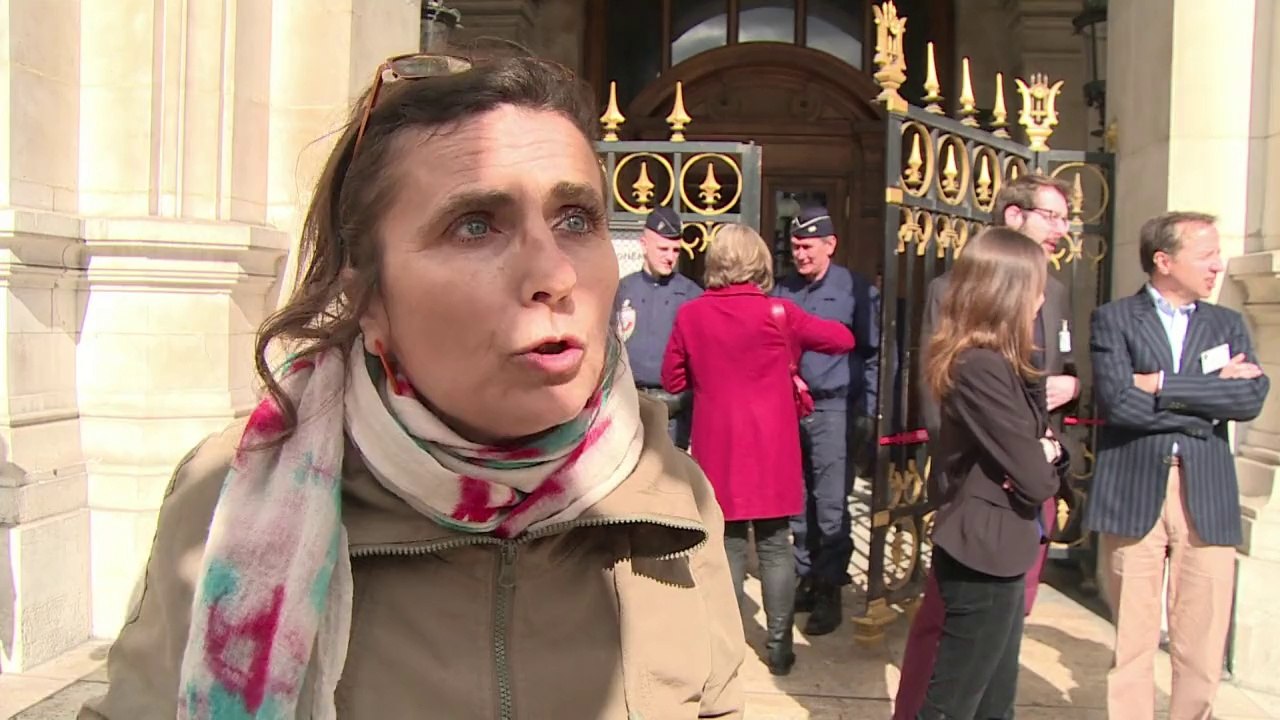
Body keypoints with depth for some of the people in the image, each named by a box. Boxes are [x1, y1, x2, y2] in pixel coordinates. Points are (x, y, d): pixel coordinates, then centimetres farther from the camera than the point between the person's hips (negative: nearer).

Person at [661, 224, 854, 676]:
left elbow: (673, 380, 6)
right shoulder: (777, 312, -8)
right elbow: (843, 339, 3)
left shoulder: (690, 315, -4)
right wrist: (788, 352, 19)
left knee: (727, 546, 11)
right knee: (775, 546, 8)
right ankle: (778, 647, 15)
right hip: (770, 447, -1)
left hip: (718, 447, 2)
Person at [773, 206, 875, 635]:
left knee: (831, 504, -3)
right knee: (797, 501, 12)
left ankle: (830, 590, 7)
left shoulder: (853, 289, -1)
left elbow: (871, 351, 0)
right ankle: (806, 577, 25)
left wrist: (866, 407, -6)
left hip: (832, 408, -4)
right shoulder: (783, 291, 11)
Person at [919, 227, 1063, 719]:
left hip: (993, 550, 10)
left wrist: (1047, 450, -9)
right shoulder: (983, 367, -23)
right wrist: (1042, 465, 0)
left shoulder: (991, 362, 9)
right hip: (986, 554, -10)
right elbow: (1034, 479, -22)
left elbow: (1037, 440, 14)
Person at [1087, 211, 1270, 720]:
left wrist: (1162, 386, -10)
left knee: (1203, 653, 6)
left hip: (1207, 498, 3)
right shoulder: (1113, 318, 3)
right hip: (1132, 496, -3)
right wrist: (1209, 401, -6)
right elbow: (1118, 401, -12)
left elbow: (1251, 398, -3)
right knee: (1131, 645, 6)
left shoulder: (1228, 324, 14)